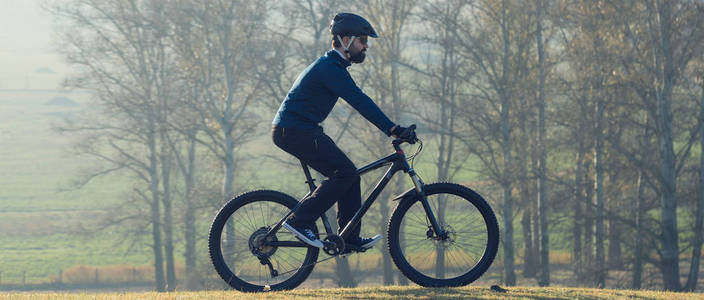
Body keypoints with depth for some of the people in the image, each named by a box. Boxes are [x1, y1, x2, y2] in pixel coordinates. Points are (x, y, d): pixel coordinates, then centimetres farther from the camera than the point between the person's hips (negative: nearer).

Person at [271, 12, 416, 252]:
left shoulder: (332, 66, 17)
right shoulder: (330, 68, -17)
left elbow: (359, 101, 23)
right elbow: (359, 101, -25)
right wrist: (392, 128, -29)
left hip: (295, 130, 10)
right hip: (294, 131, -10)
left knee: (349, 174, 6)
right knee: (344, 172, -16)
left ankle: (350, 239, 7)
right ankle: (299, 221, -13)